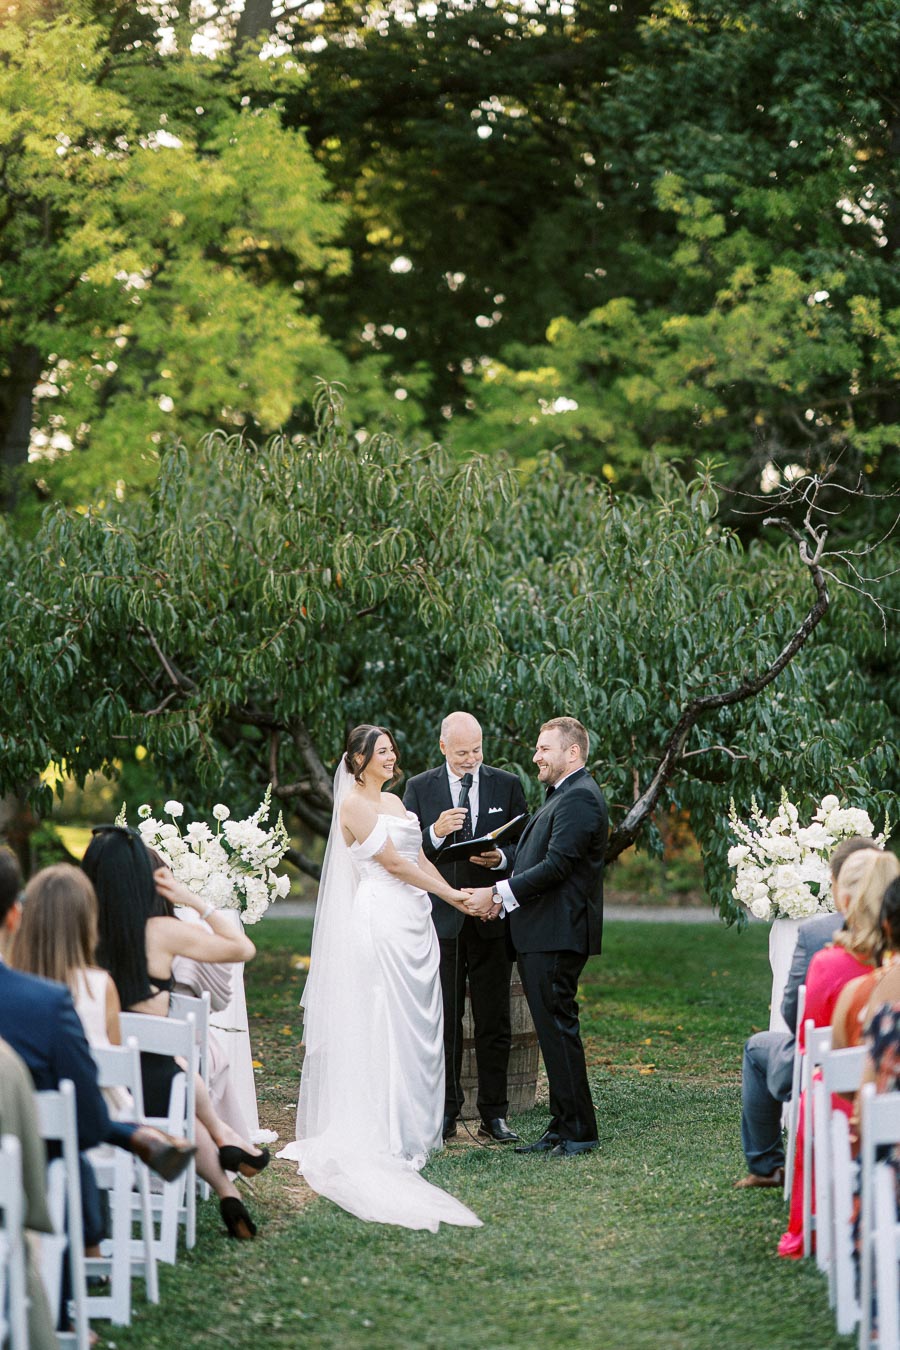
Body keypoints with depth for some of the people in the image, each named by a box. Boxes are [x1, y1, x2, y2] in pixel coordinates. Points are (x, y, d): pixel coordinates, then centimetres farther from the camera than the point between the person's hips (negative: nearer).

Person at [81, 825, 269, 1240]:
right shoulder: (162, 933, -14)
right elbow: (244, 949, -1)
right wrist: (193, 901, 4)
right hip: (150, 1084, -4)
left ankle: (226, 1192, 42)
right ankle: (223, 1136, 52)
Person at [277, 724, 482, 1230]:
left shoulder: (394, 801, 18)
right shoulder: (354, 805, -8)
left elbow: (419, 857, 17)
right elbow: (394, 863, -11)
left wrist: (461, 895, 5)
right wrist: (453, 895, -8)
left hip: (415, 922, 8)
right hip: (380, 918, -8)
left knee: (418, 1026, 8)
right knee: (383, 1024, -7)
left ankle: (415, 1126, 12)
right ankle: (384, 1132, -6)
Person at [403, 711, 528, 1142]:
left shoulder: (507, 785, 6)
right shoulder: (419, 788, 5)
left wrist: (501, 859, -14)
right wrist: (435, 833, -17)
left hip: (492, 917, 0)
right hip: (441, 920, 0)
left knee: (494, 1021, 3)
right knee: (442, 1021, 3)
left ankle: (494, 1113, 8)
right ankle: (445, 1112, 9)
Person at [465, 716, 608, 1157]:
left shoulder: (579, 798, -13)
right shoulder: (561, 796, 21)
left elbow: (556, 865, -20)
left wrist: (498, 893, -15)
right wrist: (502, 892, 2)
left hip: (556, 936, -10)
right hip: (541, 935, 10)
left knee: (558, 1028, -8)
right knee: (553, 1029, 12)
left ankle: (578, 1132, -4)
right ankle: (563, 1126, 16)